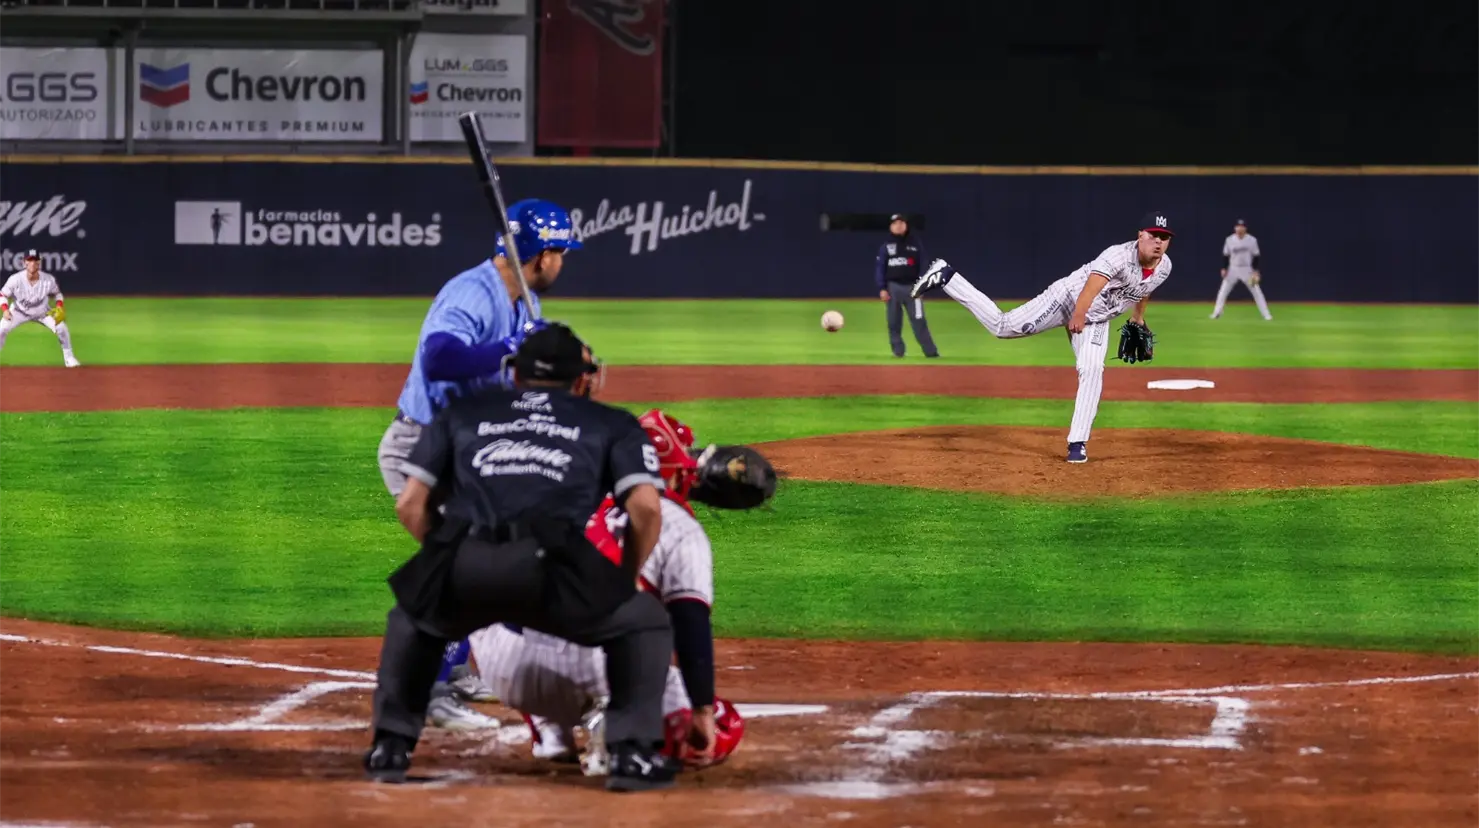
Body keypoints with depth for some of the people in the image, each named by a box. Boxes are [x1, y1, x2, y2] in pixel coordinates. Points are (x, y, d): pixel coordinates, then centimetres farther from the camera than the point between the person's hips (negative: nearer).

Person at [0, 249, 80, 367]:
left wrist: (60, 307, -19)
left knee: (62, 329, -15)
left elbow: (57, 293, -2)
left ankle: (69, 358, 6)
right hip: (20, 312, -1)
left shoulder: (48, 280, -23)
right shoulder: (16, 279, -29)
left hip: (43, 312, 1)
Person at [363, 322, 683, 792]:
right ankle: (632, 752, 7)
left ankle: (390, 747, 24)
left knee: (412, 620, 36)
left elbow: (410, 504, 24)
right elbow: (646, 507, 11)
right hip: (548, 567, -2)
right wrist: (626, 579, 26)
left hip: (462, 565, 3)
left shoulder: (462, 412, 33)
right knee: (644, 622, 22)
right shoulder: (612, 423, 27)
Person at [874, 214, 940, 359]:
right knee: (894, 322, 3)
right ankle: (898, 351, 11)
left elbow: (923, 265, 7)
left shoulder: (915, 244, 8)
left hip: (911, 287, -1)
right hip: (893, 287, 1)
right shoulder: (886, 246, 6)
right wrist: (882, 289, -7)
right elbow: (879, 268, 3)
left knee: (918, 320, -7)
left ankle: (930, 351, -9)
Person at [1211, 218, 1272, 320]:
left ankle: (1266, 315, 1)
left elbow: (1256, 256, -4)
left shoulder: (1252, 240, -8)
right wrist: (1224, 269, -5)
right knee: (1223, 291, -1)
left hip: (1247, 270, -2)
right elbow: (1225, 255, 3)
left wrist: (1255, 271, -10)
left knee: (1257, 292, -3)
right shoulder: (1229, 240, -4)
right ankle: (1216, 313, 10)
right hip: (1233, 269, 2)